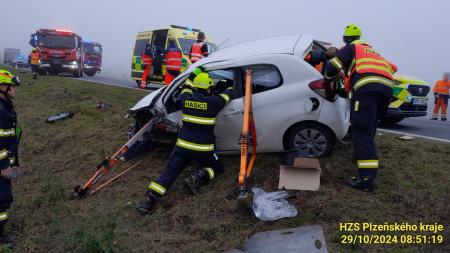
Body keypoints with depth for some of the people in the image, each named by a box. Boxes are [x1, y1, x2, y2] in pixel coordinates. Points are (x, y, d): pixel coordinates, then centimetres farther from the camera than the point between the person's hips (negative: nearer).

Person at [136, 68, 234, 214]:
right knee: (217, 168, 20)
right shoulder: (212, 102, -9)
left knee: (169, 172, 6)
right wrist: (230, 87, 32)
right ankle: (198, 178, -8)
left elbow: (186, 88, 25)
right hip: (203, 150, -3)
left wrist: (193, 75, 35)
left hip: (182, 146, 3)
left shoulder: (186, 99, 0)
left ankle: (150, 198, -12)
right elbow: (227, 95, 10)